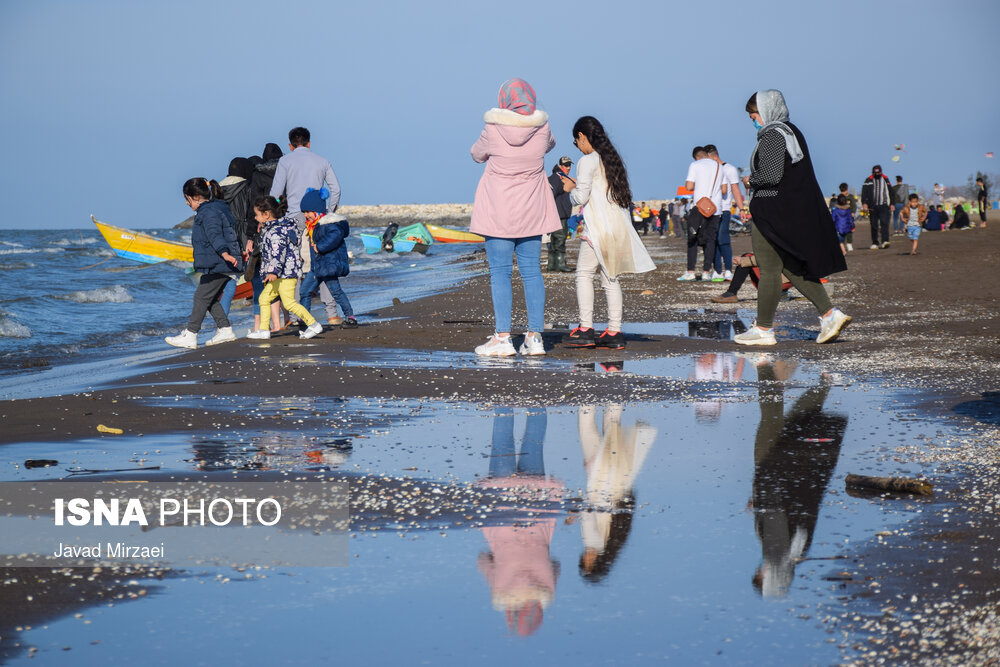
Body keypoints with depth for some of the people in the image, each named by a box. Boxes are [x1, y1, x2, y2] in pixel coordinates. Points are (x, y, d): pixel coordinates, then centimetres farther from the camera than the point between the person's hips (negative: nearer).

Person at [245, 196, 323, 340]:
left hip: (286, 273, -11)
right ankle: (264, 330, 16)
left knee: (289, 302, -13)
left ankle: (313, 324, -8)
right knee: (264, 298, 13)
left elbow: (278, 253, -28)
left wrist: (274, 272, -34)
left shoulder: (276, 232, -19)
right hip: (281, 275, 11)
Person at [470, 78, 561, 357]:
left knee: (499, 272, 0)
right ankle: (535, 336, 6)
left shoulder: (493, 130, -12)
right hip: (531, 211, 3)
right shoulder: (541, 129, -5)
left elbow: (477, 154, 7)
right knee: (531, 271, 8)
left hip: (498, 211, -3)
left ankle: (502, 337, -6)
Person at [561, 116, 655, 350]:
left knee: (584, 273, -1)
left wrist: (571, 189, 9)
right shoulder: (612, 159, 17)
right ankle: (614, 331, 5)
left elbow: (581, 197, -13)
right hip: (619, 226, 8)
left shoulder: (588, 161, -7)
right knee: (610, 277, 8)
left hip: (599, 226, -8)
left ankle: (586, 328, -7)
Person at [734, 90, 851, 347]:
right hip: (800, 210, 10)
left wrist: (751, 180, -4)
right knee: (794, 267, 14)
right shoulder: (792, 132, 15)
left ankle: (763, 329, 5)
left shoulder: (772, 136, -15)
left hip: (773, 213, -10)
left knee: (769, 270, -2)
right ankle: (830, 314, 5)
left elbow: (771, 175, -24)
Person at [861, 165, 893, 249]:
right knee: (874, 225, 4)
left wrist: (892, 204, 18)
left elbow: (890, 192, 21)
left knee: (884, 223, -14)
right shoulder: (868, 180, 4)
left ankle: (885, 241, -22)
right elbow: (864, 193, -2)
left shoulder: (885, 180, 12)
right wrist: (864, 203, -15)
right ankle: (875, 243, 12)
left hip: (883, 205, 0)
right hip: (872, 207, 0)